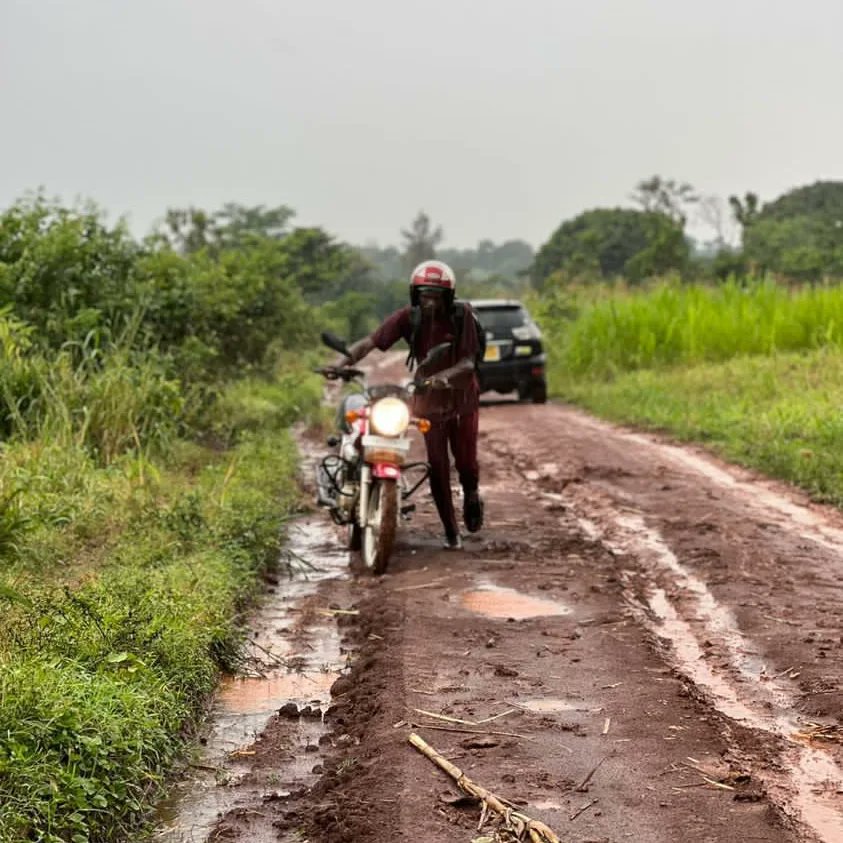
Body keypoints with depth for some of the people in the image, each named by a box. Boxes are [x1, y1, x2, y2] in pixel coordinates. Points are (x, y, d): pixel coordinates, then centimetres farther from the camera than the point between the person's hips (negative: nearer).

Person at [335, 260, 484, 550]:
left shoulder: (462, 315, -17)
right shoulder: (409, 317, -14)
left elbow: (468, 362, -22)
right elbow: (370, 341, -22)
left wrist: (445, 375, -42)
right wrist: (343, 361, -39)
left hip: (463, 396, -1)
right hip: (429, 400, 1)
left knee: (466, 461, 3)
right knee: (438, 468, 0)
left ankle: (471, 494, 40)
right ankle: (451, 531, 14)